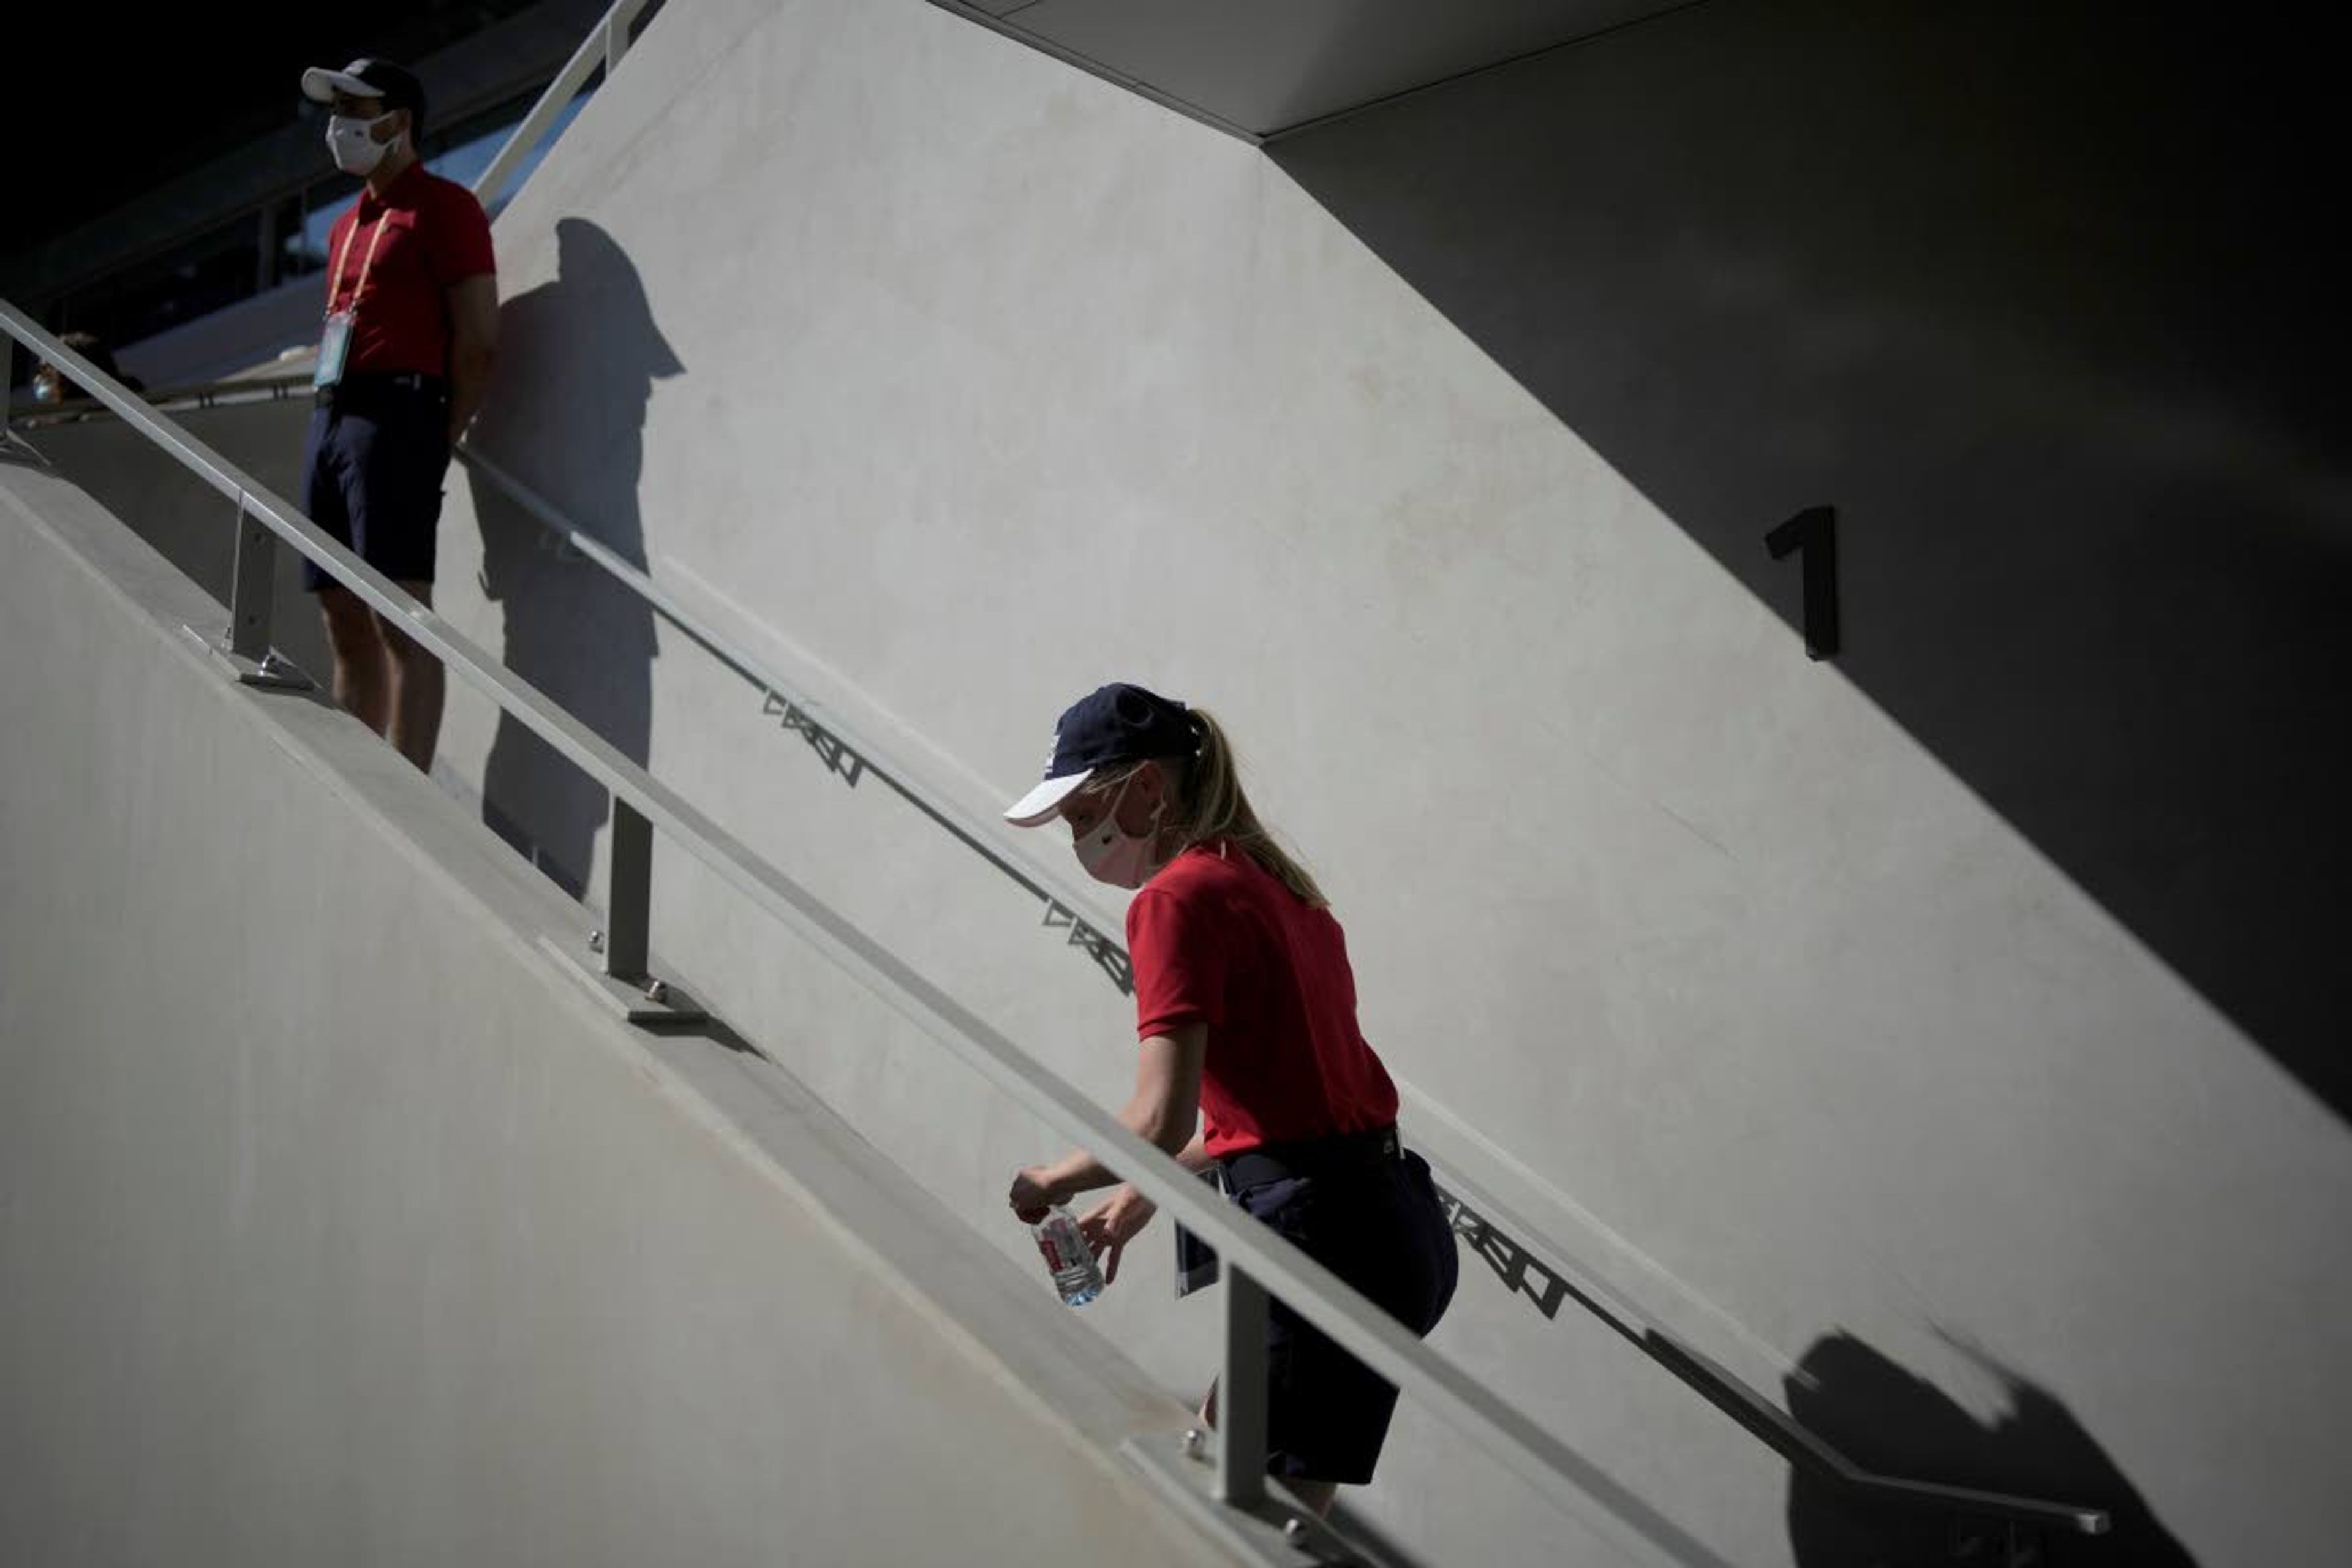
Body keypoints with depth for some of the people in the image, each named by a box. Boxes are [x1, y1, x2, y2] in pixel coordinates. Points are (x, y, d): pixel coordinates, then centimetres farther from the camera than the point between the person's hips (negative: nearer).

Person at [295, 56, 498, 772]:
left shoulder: (442, 205, -1)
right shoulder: (347, 225, 24)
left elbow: (478, 341, -8)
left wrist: (438, 443, -9)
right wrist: (330, 422, 12)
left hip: (394, 413, -9)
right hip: (329, 418, 9)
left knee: (400, 618, -14)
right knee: (346, 624, 7)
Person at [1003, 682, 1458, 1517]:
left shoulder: (1178, 897, -12)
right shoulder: (1269, 880, 16)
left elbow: (1160, 1122, -20)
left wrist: (1050, 1181, -3)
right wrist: (1146, 1194, 24)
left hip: (1327, 1236, -10)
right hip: (1393, 1221, 10)